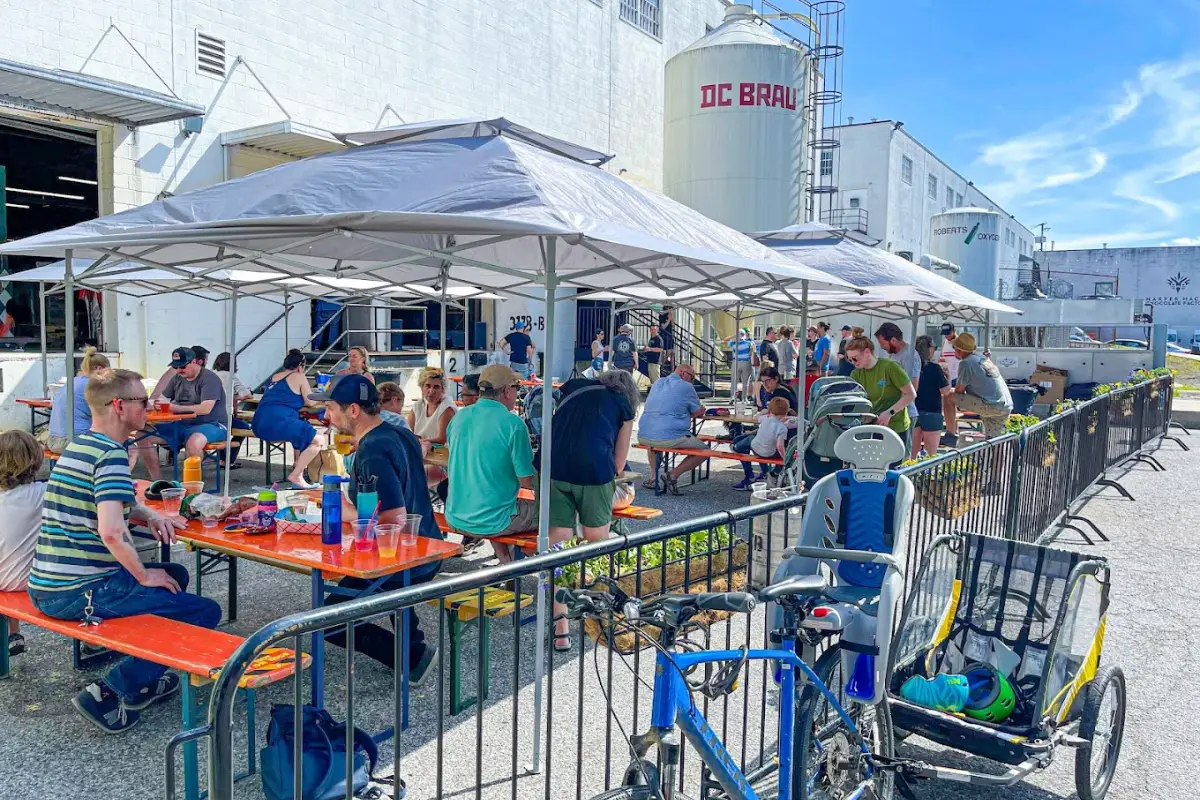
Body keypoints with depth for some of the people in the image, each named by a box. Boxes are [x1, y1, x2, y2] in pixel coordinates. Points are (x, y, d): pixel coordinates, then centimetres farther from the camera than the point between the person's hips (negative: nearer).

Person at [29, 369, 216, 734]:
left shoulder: (79, 445, 14)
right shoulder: (111, 454, -17)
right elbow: (111, 531, -30)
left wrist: (150, 515, 10)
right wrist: (144, 575, -14)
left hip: (46, 586, 10)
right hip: (80, 591, -10)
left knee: (176, 575, 25)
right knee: (206, 611, -7)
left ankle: (143, 682, 26)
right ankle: (112, 692, -5)